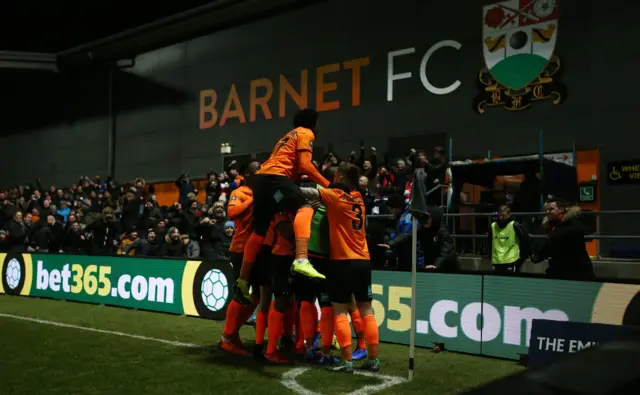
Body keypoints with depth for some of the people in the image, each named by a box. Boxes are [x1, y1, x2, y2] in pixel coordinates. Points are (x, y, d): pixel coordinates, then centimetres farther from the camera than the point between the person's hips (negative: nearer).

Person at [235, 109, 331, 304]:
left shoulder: (290, 135, 32)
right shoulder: (306, 134, 6)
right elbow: (305, 165, -8)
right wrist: (327, 185, -2)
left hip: (261, 177, 9)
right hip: (275, 176, -9)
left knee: (259, 231, 14)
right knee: (304, 209, -22)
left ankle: (243, 280, 19)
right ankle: (301, 260, -44)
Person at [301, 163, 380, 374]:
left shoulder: (336, 195, -6)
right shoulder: (358, 198, 12)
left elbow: (309, 193, -12)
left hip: (343, 261, -6)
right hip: (363, 260, 6)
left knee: (340, 312, -1)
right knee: (366, 311, 8)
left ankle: (347, 361, -3)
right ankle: (374, 359, 11)